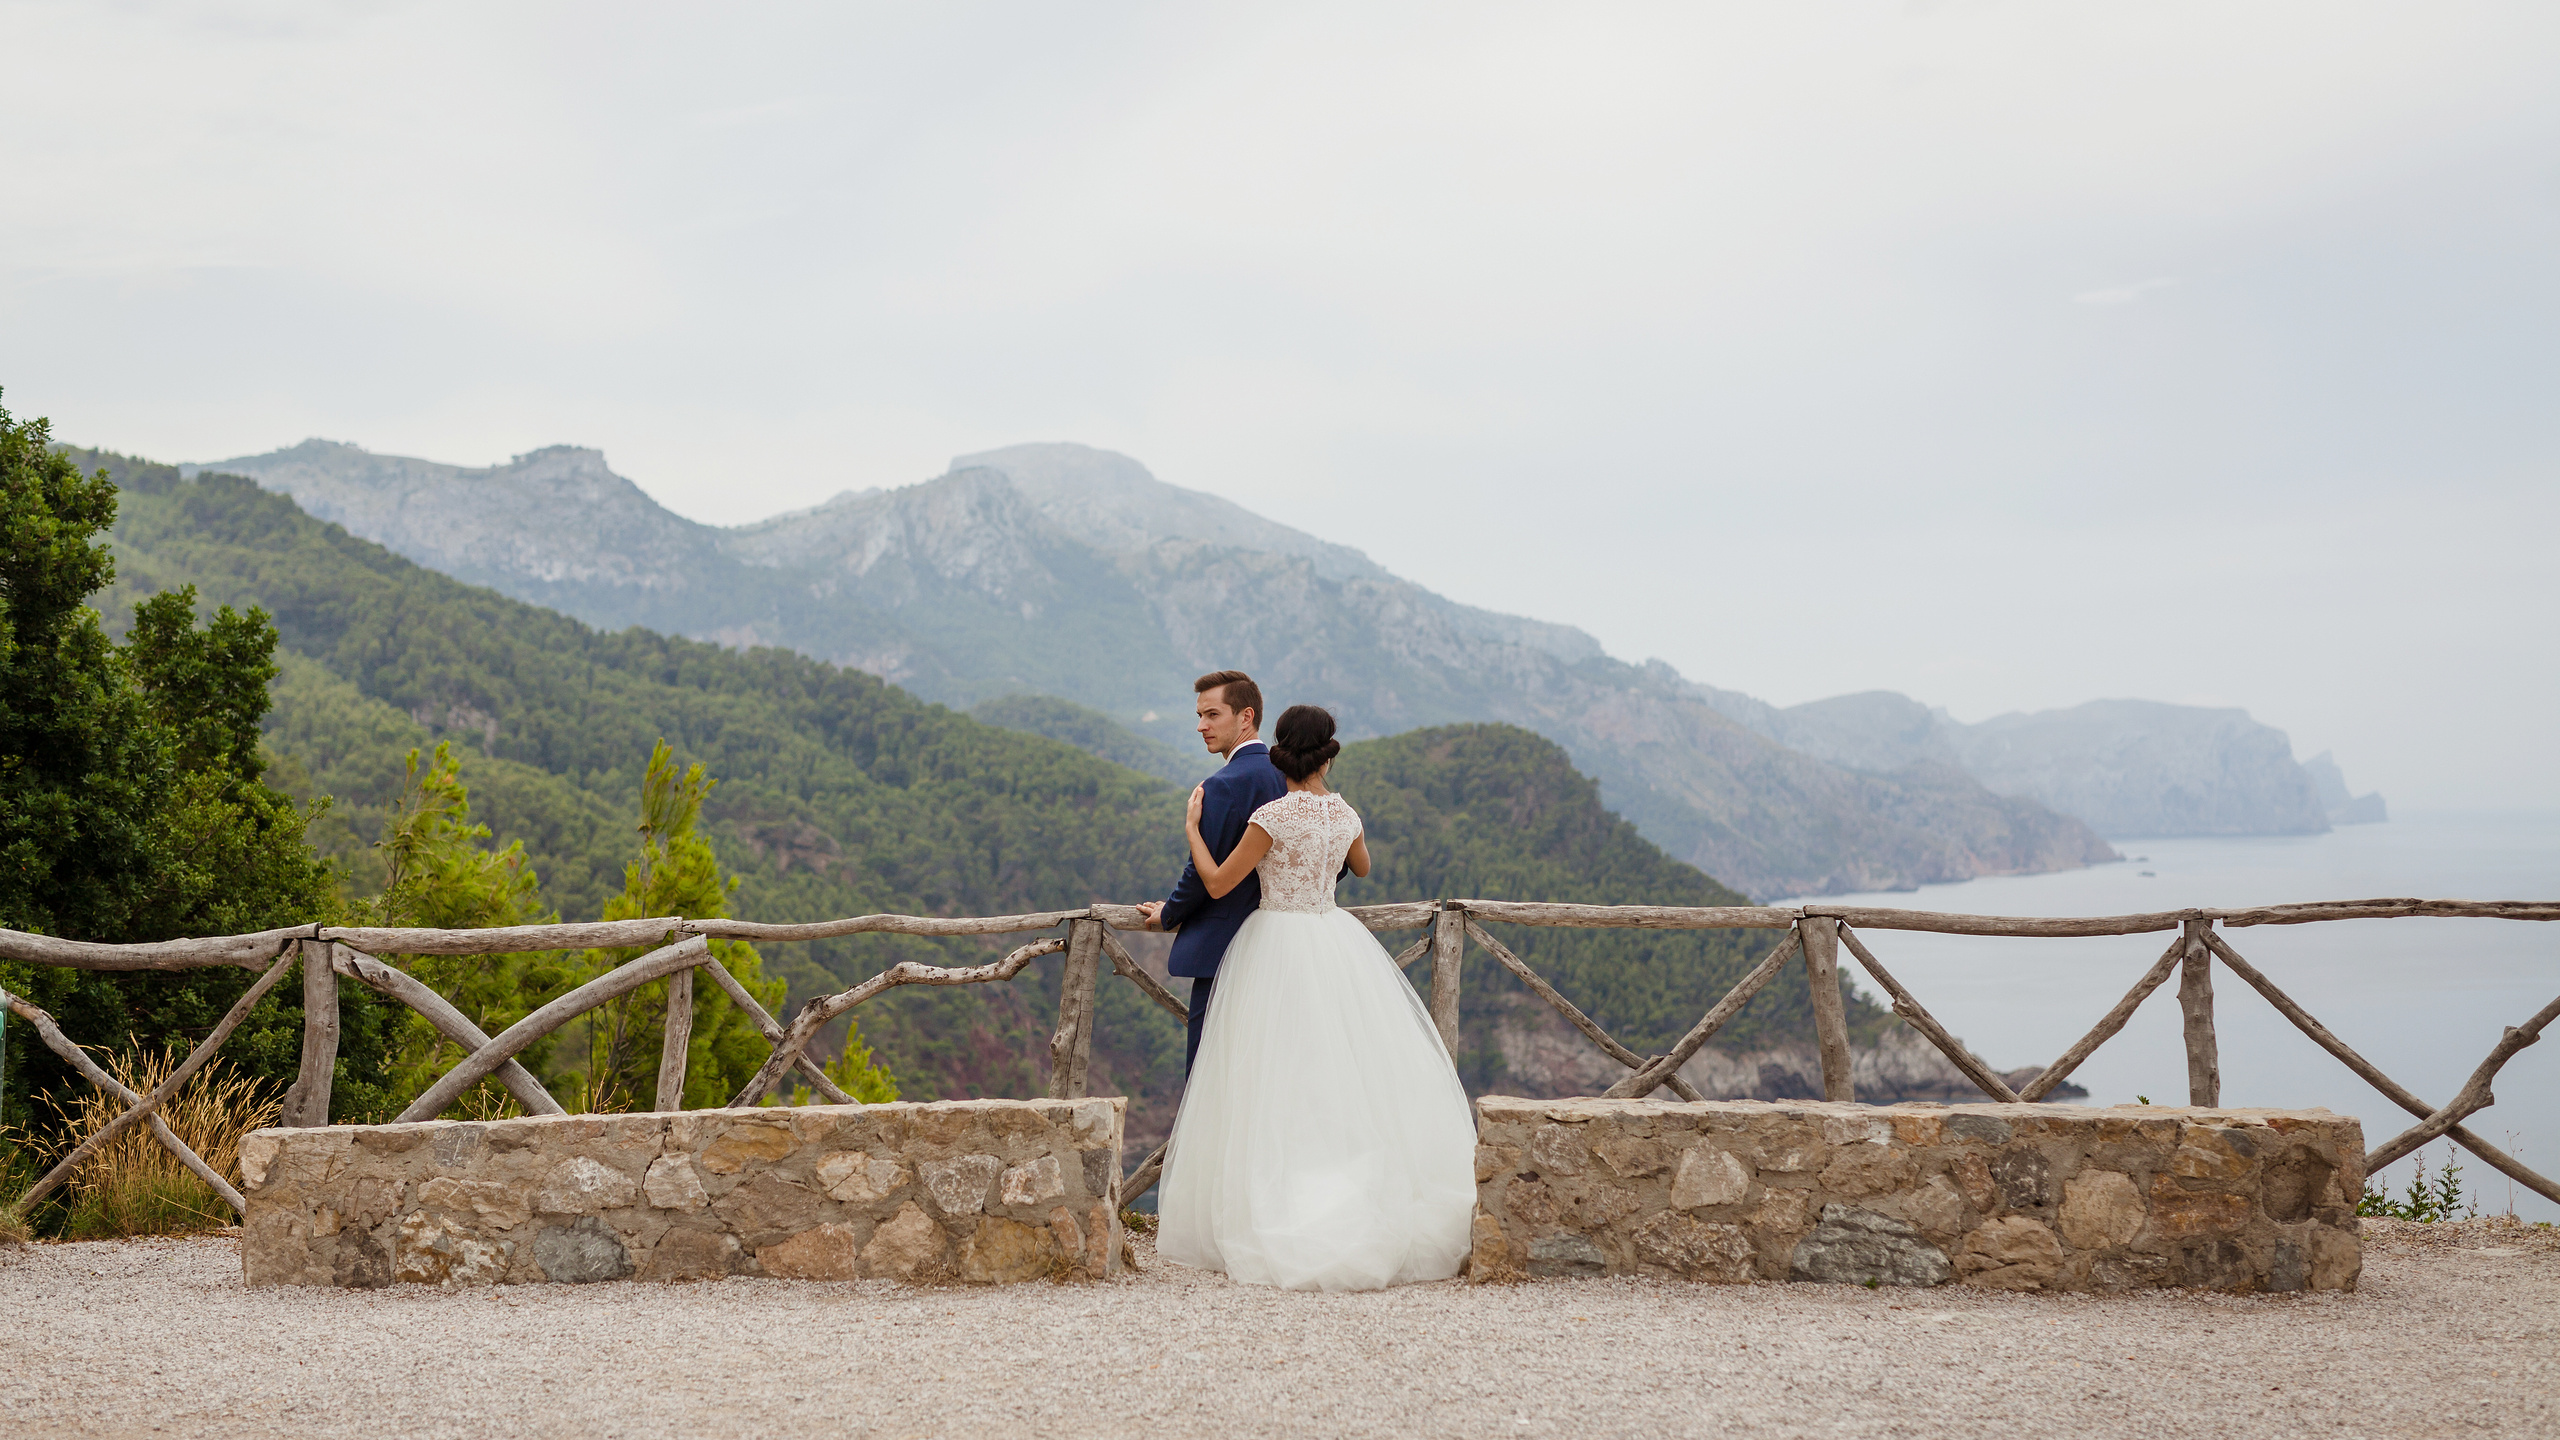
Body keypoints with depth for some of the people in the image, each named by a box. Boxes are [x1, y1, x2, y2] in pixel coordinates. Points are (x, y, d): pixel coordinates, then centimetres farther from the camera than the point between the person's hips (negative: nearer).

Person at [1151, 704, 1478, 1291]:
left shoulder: (1273, 816, -14)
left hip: (1277, 949, -5)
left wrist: (1193, 829, 3)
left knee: (1278, 1085, -1)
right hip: (1335, 941, 5)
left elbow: (1218, 884, -11)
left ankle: (1274, 1227, -1)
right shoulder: (1346, 814, 3)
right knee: (1353, 1073, 8)